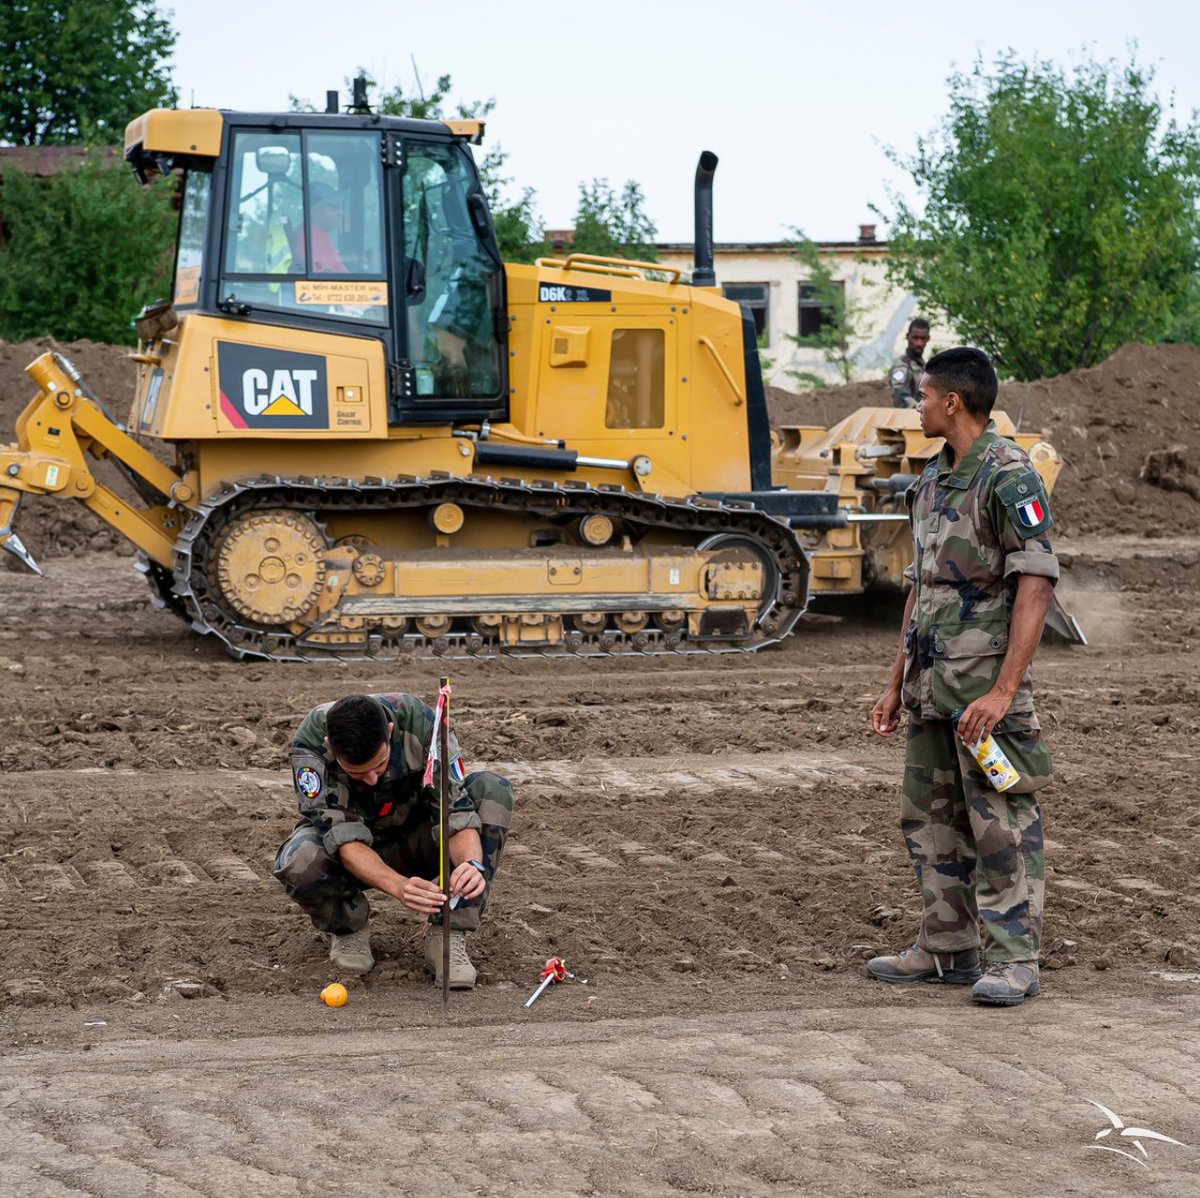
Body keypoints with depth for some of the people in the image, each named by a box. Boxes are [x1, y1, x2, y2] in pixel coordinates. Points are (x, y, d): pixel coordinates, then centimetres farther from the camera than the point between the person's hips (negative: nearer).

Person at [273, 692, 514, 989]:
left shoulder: (420, 723, -28)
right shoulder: (310, 742, -31)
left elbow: (455, 809, -28)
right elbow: (343, 837, -34)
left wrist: (472, 864, -49)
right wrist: (400, 886, -51)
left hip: (410, 843, 2)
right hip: (350, 855, -2)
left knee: (492, 789, -24)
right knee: (299, 865, -37)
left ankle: (448, 935, -22)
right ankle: (348, 928, -2)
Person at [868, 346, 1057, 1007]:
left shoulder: (1009, 477, -14)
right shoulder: (933, 480, 14)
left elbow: (1036, 585, -19)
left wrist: (1003, 690, -24)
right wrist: (897, 681, 18)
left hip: (985, 681, -9)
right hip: (931, 681, 9)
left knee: (1001, 824, -5)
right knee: (930, 818, 13)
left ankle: (1013, 959, 0)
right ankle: (946, 948, 22)